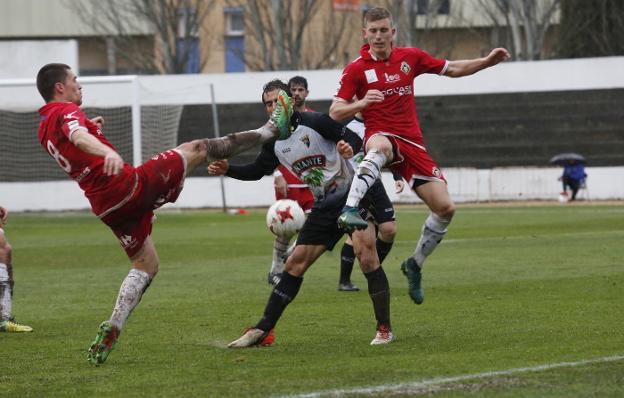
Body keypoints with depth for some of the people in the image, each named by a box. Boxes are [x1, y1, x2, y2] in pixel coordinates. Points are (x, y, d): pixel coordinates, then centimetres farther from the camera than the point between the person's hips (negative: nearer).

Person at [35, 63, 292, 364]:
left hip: (105, 208, 9)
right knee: (196, 148, 5)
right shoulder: (66, 112, -11)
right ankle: (270, 130, 17)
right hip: (128, 185, -9)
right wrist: (108, 152, -54)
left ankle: (110, 331, 3)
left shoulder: (44, 128, 15)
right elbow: (79, 137, -36)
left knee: (146, 266, 19)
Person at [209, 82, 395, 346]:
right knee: (295, 264, 3)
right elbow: (257, 171, 19)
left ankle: (384, 329, -15)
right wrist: (227, 170, 3)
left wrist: (350, 149, -38)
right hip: (325, 206, 7)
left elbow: (354, 139, -15)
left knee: (365, 253, -23)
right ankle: (263, 331, 6)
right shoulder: (274, 142, 6)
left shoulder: (314, 122, -13)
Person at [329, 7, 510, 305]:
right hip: (381, 136, -5)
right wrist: (361, 103, -20)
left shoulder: (410, 57, 10)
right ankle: (349, 210, -60)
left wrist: (487, 61, 9)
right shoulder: (356, 70, 0)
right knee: (381, 146, -45)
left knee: (445, 208, -4)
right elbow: (335, 113, -1)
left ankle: (415, 264, 18)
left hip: (412, 143, 5)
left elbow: (452, 69, 21)